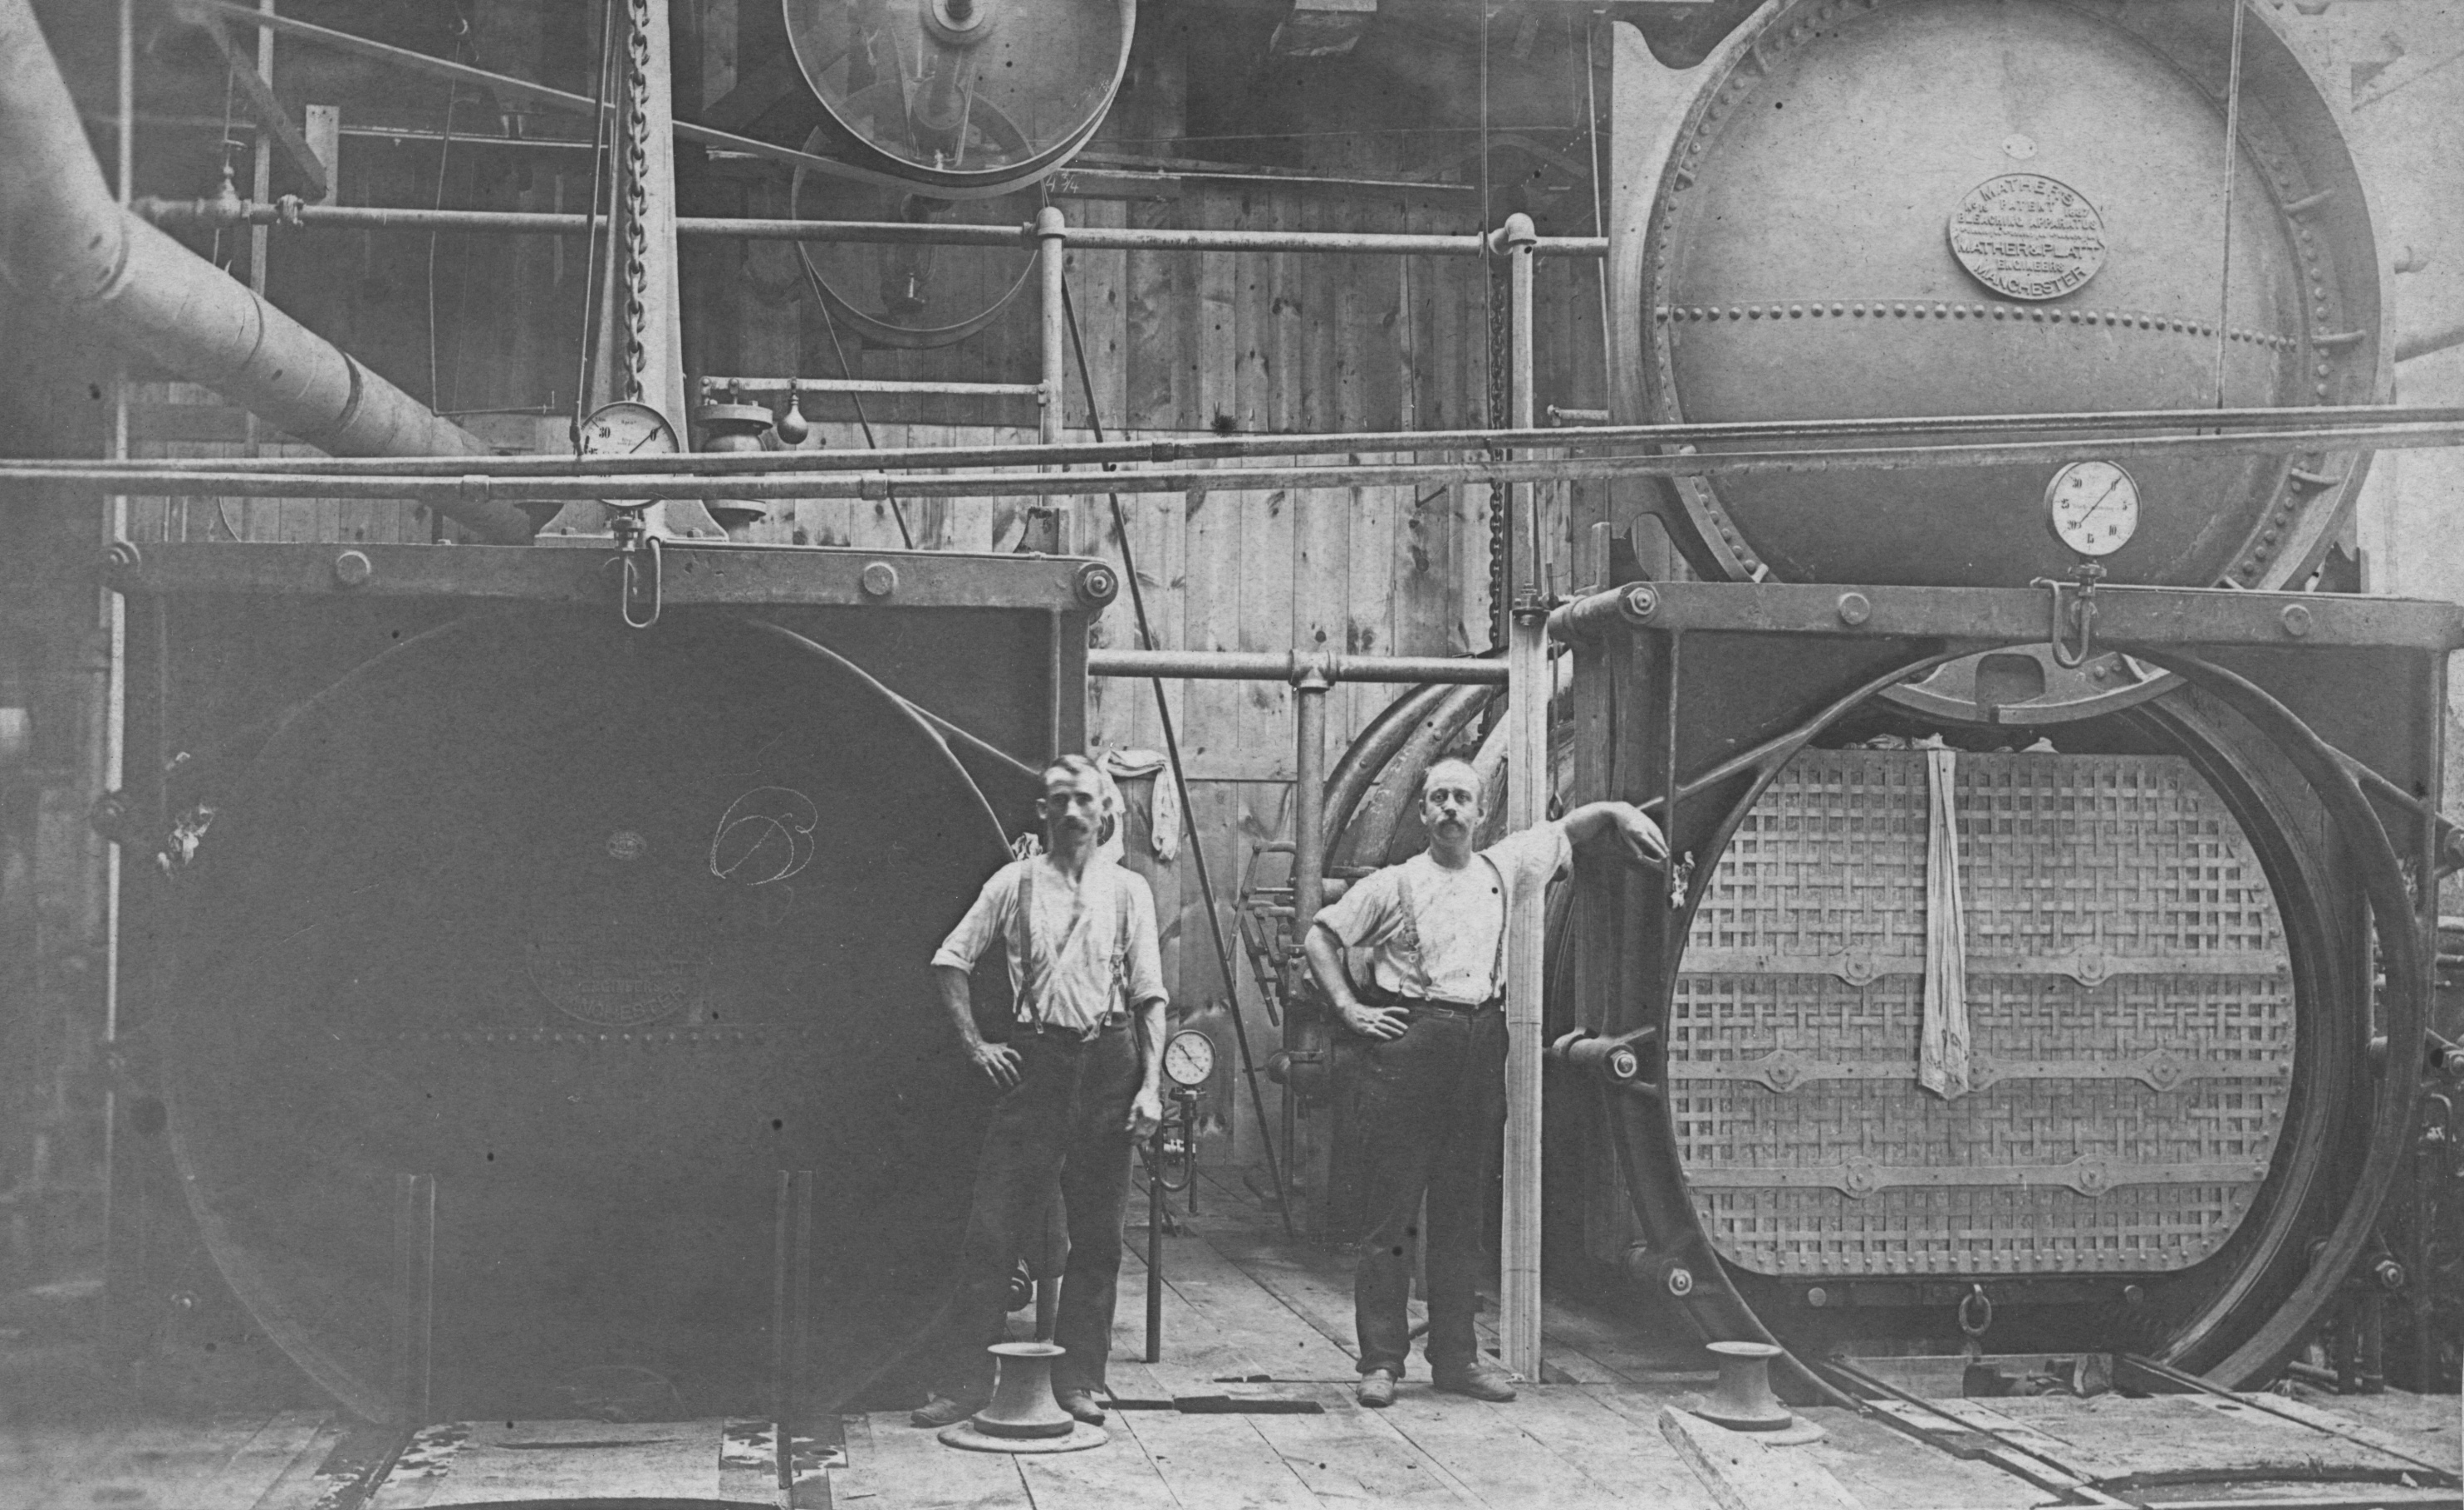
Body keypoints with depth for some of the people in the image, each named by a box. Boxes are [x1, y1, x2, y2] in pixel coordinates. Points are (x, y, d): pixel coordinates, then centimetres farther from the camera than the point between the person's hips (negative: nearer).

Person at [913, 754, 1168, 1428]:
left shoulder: (1127, 890, 6)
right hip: (1037, 1056, -1)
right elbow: (949, 960, 11)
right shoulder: (1014, 884, 5)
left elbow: (1150, 994, 4)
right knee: (994, 1224, -3)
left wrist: (1151, 1085, -4)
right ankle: (967, 1377, 2)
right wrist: (976, 1044, 3)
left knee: (1096, 1232, 5)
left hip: (1109, 1060, 1)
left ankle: (1079, 1377, 14)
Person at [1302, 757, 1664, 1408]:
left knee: (1463, 1214, 8)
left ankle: (1455, 1356, 15)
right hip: (1407, 1043, -4)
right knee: (1390, 1211, -3)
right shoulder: (1395, 885, 1)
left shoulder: (1503, 869, 12)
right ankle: (1381, 1361, 1)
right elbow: (1320, 936, 6)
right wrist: (1349, 1008, -4)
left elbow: (1566, 828, 26)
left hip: (1481, 1046, 4)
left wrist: (1619, 811, 10)